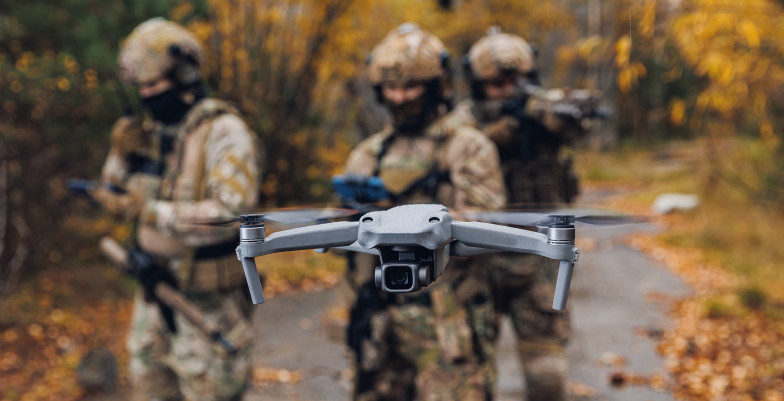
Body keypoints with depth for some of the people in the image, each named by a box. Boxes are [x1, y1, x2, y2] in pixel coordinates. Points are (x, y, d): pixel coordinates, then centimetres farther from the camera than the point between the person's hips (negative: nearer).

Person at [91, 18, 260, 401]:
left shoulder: (223, 131, -17)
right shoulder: (152, 131, 6)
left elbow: (230, 213, -28)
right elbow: (118, 199, 12)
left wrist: (151, 211, -27)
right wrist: (121, 154, -6)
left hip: (207, 301, -7)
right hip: (154, 291, 7)